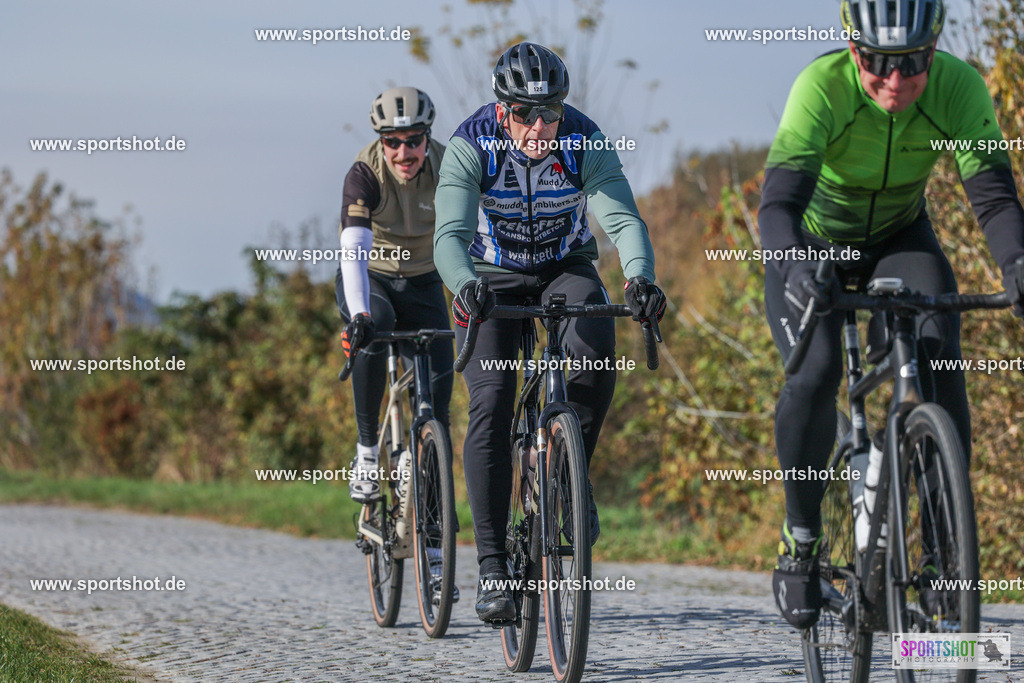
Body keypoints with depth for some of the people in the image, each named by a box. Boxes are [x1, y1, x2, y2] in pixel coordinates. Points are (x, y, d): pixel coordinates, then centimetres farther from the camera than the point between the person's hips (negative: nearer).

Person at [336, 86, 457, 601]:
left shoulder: (448, 167, -20)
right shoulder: (365, 173, -26)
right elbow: (354, 247, -39)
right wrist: (359, 313, -54)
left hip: (421, 283, 2)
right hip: (368, 278, -2)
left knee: (437, 403, -7)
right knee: (374, 330, -38)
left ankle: (432, 545, -3)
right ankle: (367, 450, -21)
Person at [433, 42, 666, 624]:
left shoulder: (586, 142, -23)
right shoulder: (472, 146, -26)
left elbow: (623, 217, -34)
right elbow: (451, 236, -36)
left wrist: (640, 276, -54)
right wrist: (466, 288, -57)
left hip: (567, 267, 1)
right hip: (493, 276, -1)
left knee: (597, 355, -31)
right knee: (491, 403, -19)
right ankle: (493, 565, -15)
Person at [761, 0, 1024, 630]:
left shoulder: (959, 88, -27)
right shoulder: (822, 87, -34)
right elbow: (779, 200, -41)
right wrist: (797, 269, -61)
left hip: (901, 239, 2)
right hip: (813, 242, -2)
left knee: (940, 360, -24)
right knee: (815, 370, -26)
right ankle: (801, 540, -6)